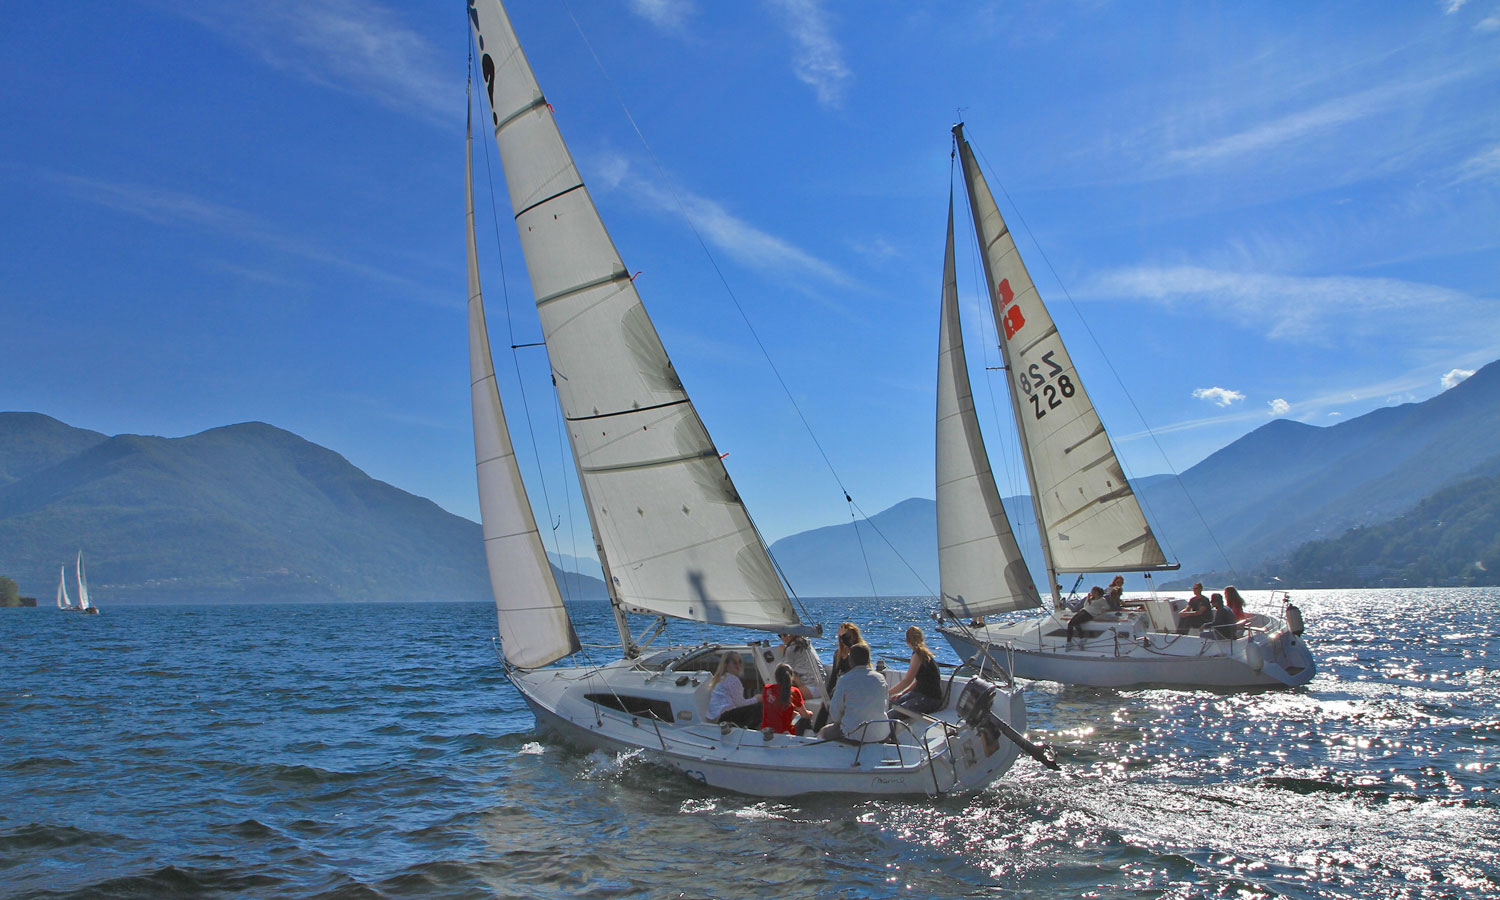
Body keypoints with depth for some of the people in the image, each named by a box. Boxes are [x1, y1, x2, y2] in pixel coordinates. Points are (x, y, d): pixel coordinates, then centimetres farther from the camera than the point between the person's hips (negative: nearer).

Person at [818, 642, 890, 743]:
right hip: (880, 735, 4)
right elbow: (884, 707, 12)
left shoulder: (844, 680, -9)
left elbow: (835, 712, -3)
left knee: (824, 732, 22)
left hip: (853, 735, -4)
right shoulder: (880, 679, 2)